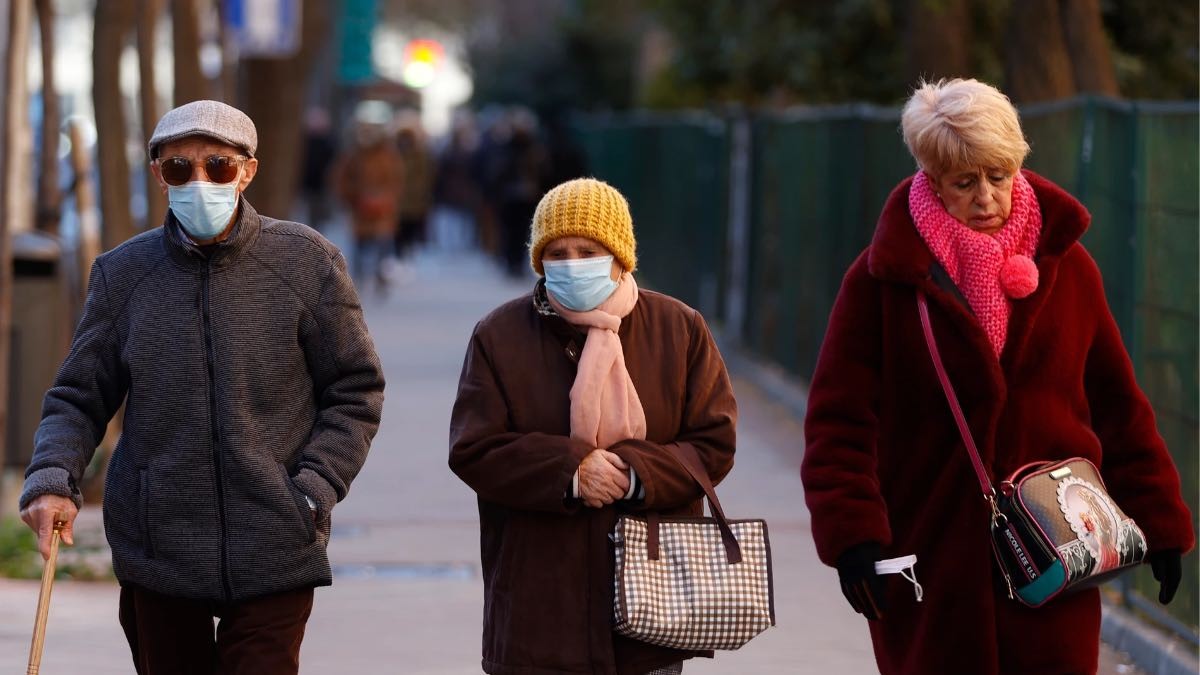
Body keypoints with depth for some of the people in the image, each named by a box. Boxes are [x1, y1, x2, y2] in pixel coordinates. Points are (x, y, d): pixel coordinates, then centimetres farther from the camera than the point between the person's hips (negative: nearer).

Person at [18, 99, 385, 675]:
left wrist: (313, 491, -9)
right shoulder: (122, 274, 4)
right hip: (157, 553, 2)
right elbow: (79, 398, 8)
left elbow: (355, 391, 3)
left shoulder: (306, 263, -1)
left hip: (274, 555, -2)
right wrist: (51, 479, -11)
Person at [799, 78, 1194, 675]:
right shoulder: (884, 277, -3)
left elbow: (1117, 405, 11)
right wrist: (851, 533, -18)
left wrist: (1156, 520, 10)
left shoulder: (1065, 266, 6)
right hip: (931, 561, -1)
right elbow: (838, 419, -6)